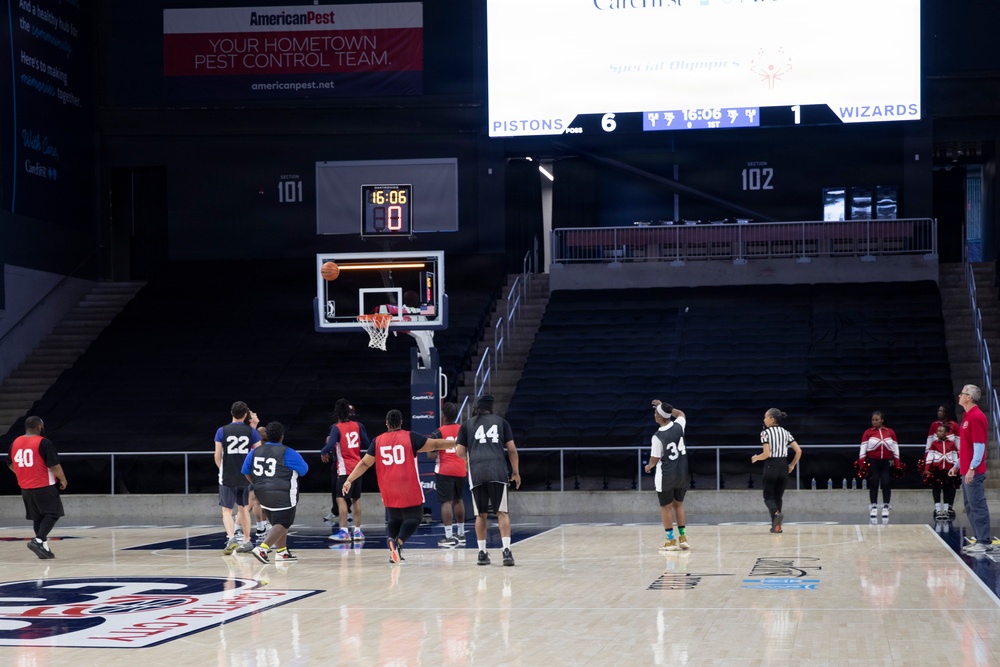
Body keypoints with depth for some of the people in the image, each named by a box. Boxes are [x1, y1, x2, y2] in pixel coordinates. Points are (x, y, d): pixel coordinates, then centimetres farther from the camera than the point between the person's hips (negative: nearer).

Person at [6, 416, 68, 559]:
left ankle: (43, 547, 14)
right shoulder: (43, 442, -15)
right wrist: (63, 479, -1)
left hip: (26, 487, 7)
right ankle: (38, 540, -17)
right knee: (52, 514, 0)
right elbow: (54, 465, -17)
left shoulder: (15, 442, 6)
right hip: (44, 486, -7)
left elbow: (10, 464, 18)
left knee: (37, 517, 15)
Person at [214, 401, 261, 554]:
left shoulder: (222, 431, -5)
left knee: (227, 510, 2)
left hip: (227, 478, -2)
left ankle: (231, 538, -20)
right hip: (246, 477, 2)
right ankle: (247, 541, 23)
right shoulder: (251, 431, -1)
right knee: (243, 508, 18)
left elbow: (217, 456, -3)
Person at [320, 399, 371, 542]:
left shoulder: (336, 428, -10)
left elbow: (330, 446, -21)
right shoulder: (357, 425, 5)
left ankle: (344, 532, -14)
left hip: (344, 469, -6)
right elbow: (368, 444, 5)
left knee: (341, 498, -6)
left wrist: (323, 452, -1)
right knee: (356, 499, 13)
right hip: (357, 467, 6)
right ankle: (357, 531, 16)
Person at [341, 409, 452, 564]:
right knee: (414, 516, 4)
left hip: (388, 490, 4)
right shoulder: (410, 437, -1)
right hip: (408, 487, -4)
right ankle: (399, 541, -20)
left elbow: (364, 463, 6)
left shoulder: (378, 441, 6)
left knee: (394, 519, 18)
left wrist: (349, 480, 11)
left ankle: (392, 542, -3)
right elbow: (435, 444, 1)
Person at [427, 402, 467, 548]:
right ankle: (461, 534, 26)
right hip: (461, 470, 5)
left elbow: (431, 456, -11)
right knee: (458, 500, 19)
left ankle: (449, 537, -11)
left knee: (446, 502, -5)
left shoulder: (438, 433, -8)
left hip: (445, 471, -5)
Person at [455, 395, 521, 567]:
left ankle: (482, 553, 11)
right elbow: (512, 449, 11)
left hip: (476, 472, 1)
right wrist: (515, 472, 20)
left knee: (480, 515, 11)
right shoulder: (501, 422, 15)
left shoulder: (468, 424, 14)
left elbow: (460, 452, 10)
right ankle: (506, 551, -12)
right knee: (502, 512, 1)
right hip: (498, 471, -1)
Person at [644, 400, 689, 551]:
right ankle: (683, 538, 18)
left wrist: (649, 466, 11)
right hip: (681, 473, 5)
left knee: (666, 507, 8)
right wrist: (664, 407, 20)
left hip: (666, 475, -5)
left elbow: (655, 459, -10)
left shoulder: (657, 436, -19)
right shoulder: (678, 426, -5)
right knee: (679, 504, 18)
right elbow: (681, 414, 20)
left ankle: (671, 541, 9)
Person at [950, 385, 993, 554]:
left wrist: (972, 468, -22)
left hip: (973, 472, -10)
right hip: (965, 470, 10)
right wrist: (958, 465, 24)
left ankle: (985, 542, -4)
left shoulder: (976, 417, -14)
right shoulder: (967, 417, 16)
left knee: (977, 505, -7)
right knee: (970, 507, 12)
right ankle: (980, 540, 16)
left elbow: (979, 445, -19)